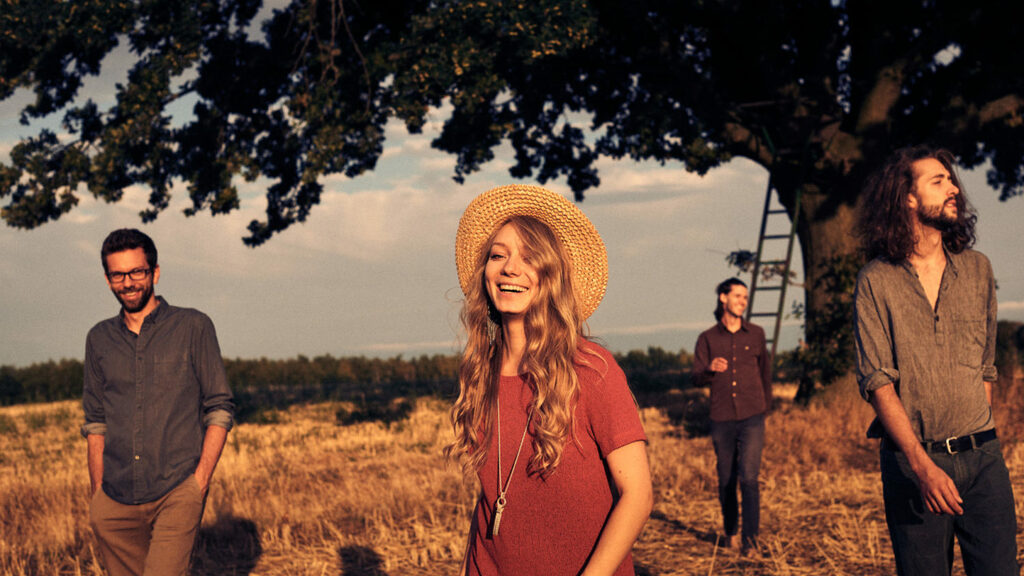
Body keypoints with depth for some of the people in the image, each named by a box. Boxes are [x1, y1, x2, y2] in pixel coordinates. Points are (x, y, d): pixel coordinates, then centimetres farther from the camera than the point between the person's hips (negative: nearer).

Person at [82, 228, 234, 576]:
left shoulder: (192, 327, 1)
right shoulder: (99, 339, 12)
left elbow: (220, 409, 1)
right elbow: (95, 423, 17)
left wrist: (199, 483, -8)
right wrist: (97, 494, 9)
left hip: (177, 494, -4)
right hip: (116, 501, 4)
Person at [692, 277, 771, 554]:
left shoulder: (756, 334, 6)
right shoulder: (707, 338, 3)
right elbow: (697, 377, -3)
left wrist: (765, 405, 23)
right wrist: (710, 369, -26)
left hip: (752, 418, -1)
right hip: (722, 419, 1)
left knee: (749, 477, -12)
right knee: (726, 479, 9)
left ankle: (751, 536, -8)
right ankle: (730, 532, 26)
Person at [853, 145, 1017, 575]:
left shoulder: (977, 270, 9)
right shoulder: (876, 281, -4)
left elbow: (986, 365, 17)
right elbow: (877, 380, -10)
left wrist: (977, 440, 12)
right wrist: (922, 465, -18)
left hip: (983, 457, 3)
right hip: (911, 461, -3)